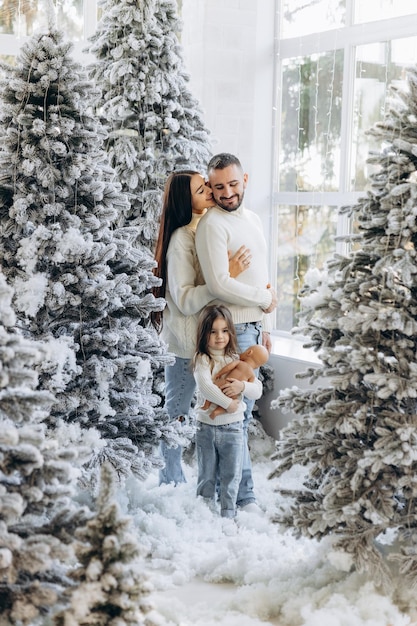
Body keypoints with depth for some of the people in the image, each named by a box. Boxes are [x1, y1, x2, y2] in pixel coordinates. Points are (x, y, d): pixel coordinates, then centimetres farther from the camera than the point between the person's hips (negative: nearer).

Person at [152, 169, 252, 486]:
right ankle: (172, 481, 17)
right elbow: (185, 300, -23)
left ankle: (174, 478, 28)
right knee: (177, 412, 4)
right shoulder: (180, 239, -18)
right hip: (185, 341, -8)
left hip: (202, 337, 8)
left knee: (179, 411, 17)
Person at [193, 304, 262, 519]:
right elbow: (204, 386, -22)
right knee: (207, 475, 11)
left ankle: (228, 514, 19)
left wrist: (242, 386, -20)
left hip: (233, 427, 2)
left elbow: (258, 390, 0)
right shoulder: (202, 359, -7)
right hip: (206, 426, -2)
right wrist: (228, 403, -21)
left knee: (231, 476, 7)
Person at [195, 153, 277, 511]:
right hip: (231, 329, -8)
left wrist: (265, 328, 18)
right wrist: (265, 300, -9)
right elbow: (219, 284, -21)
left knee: (244, 410, 12)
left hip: (254, 327, 8)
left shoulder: (252, 219, 15)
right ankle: (244, 495, 0)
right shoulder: (212, 224, -12)